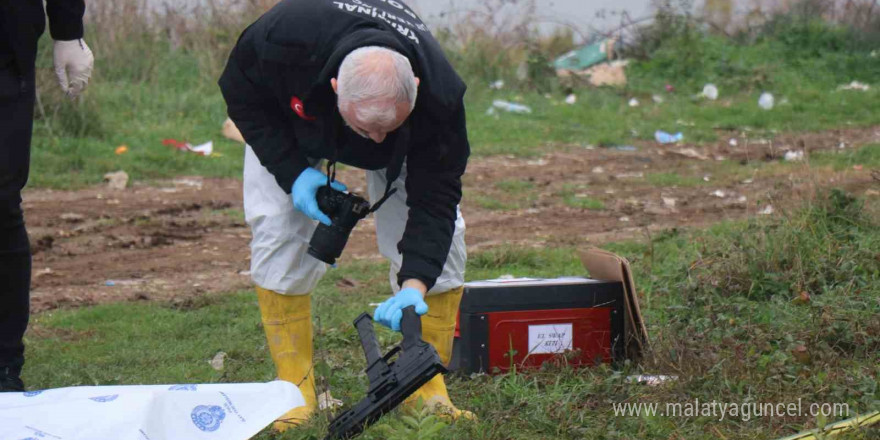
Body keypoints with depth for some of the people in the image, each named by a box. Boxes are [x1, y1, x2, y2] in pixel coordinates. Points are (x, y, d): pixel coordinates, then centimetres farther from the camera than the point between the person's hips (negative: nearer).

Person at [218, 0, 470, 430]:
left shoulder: (438, 96, -41)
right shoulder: (282, 38, -44)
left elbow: (434, 197, -32)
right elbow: (241, 94, -22)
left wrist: (415, 283, -46)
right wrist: (293, 172, -32)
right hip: (288, 119, 0)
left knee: (441, 236, -14)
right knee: (278, 235, -17)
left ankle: (427, 392, -4)